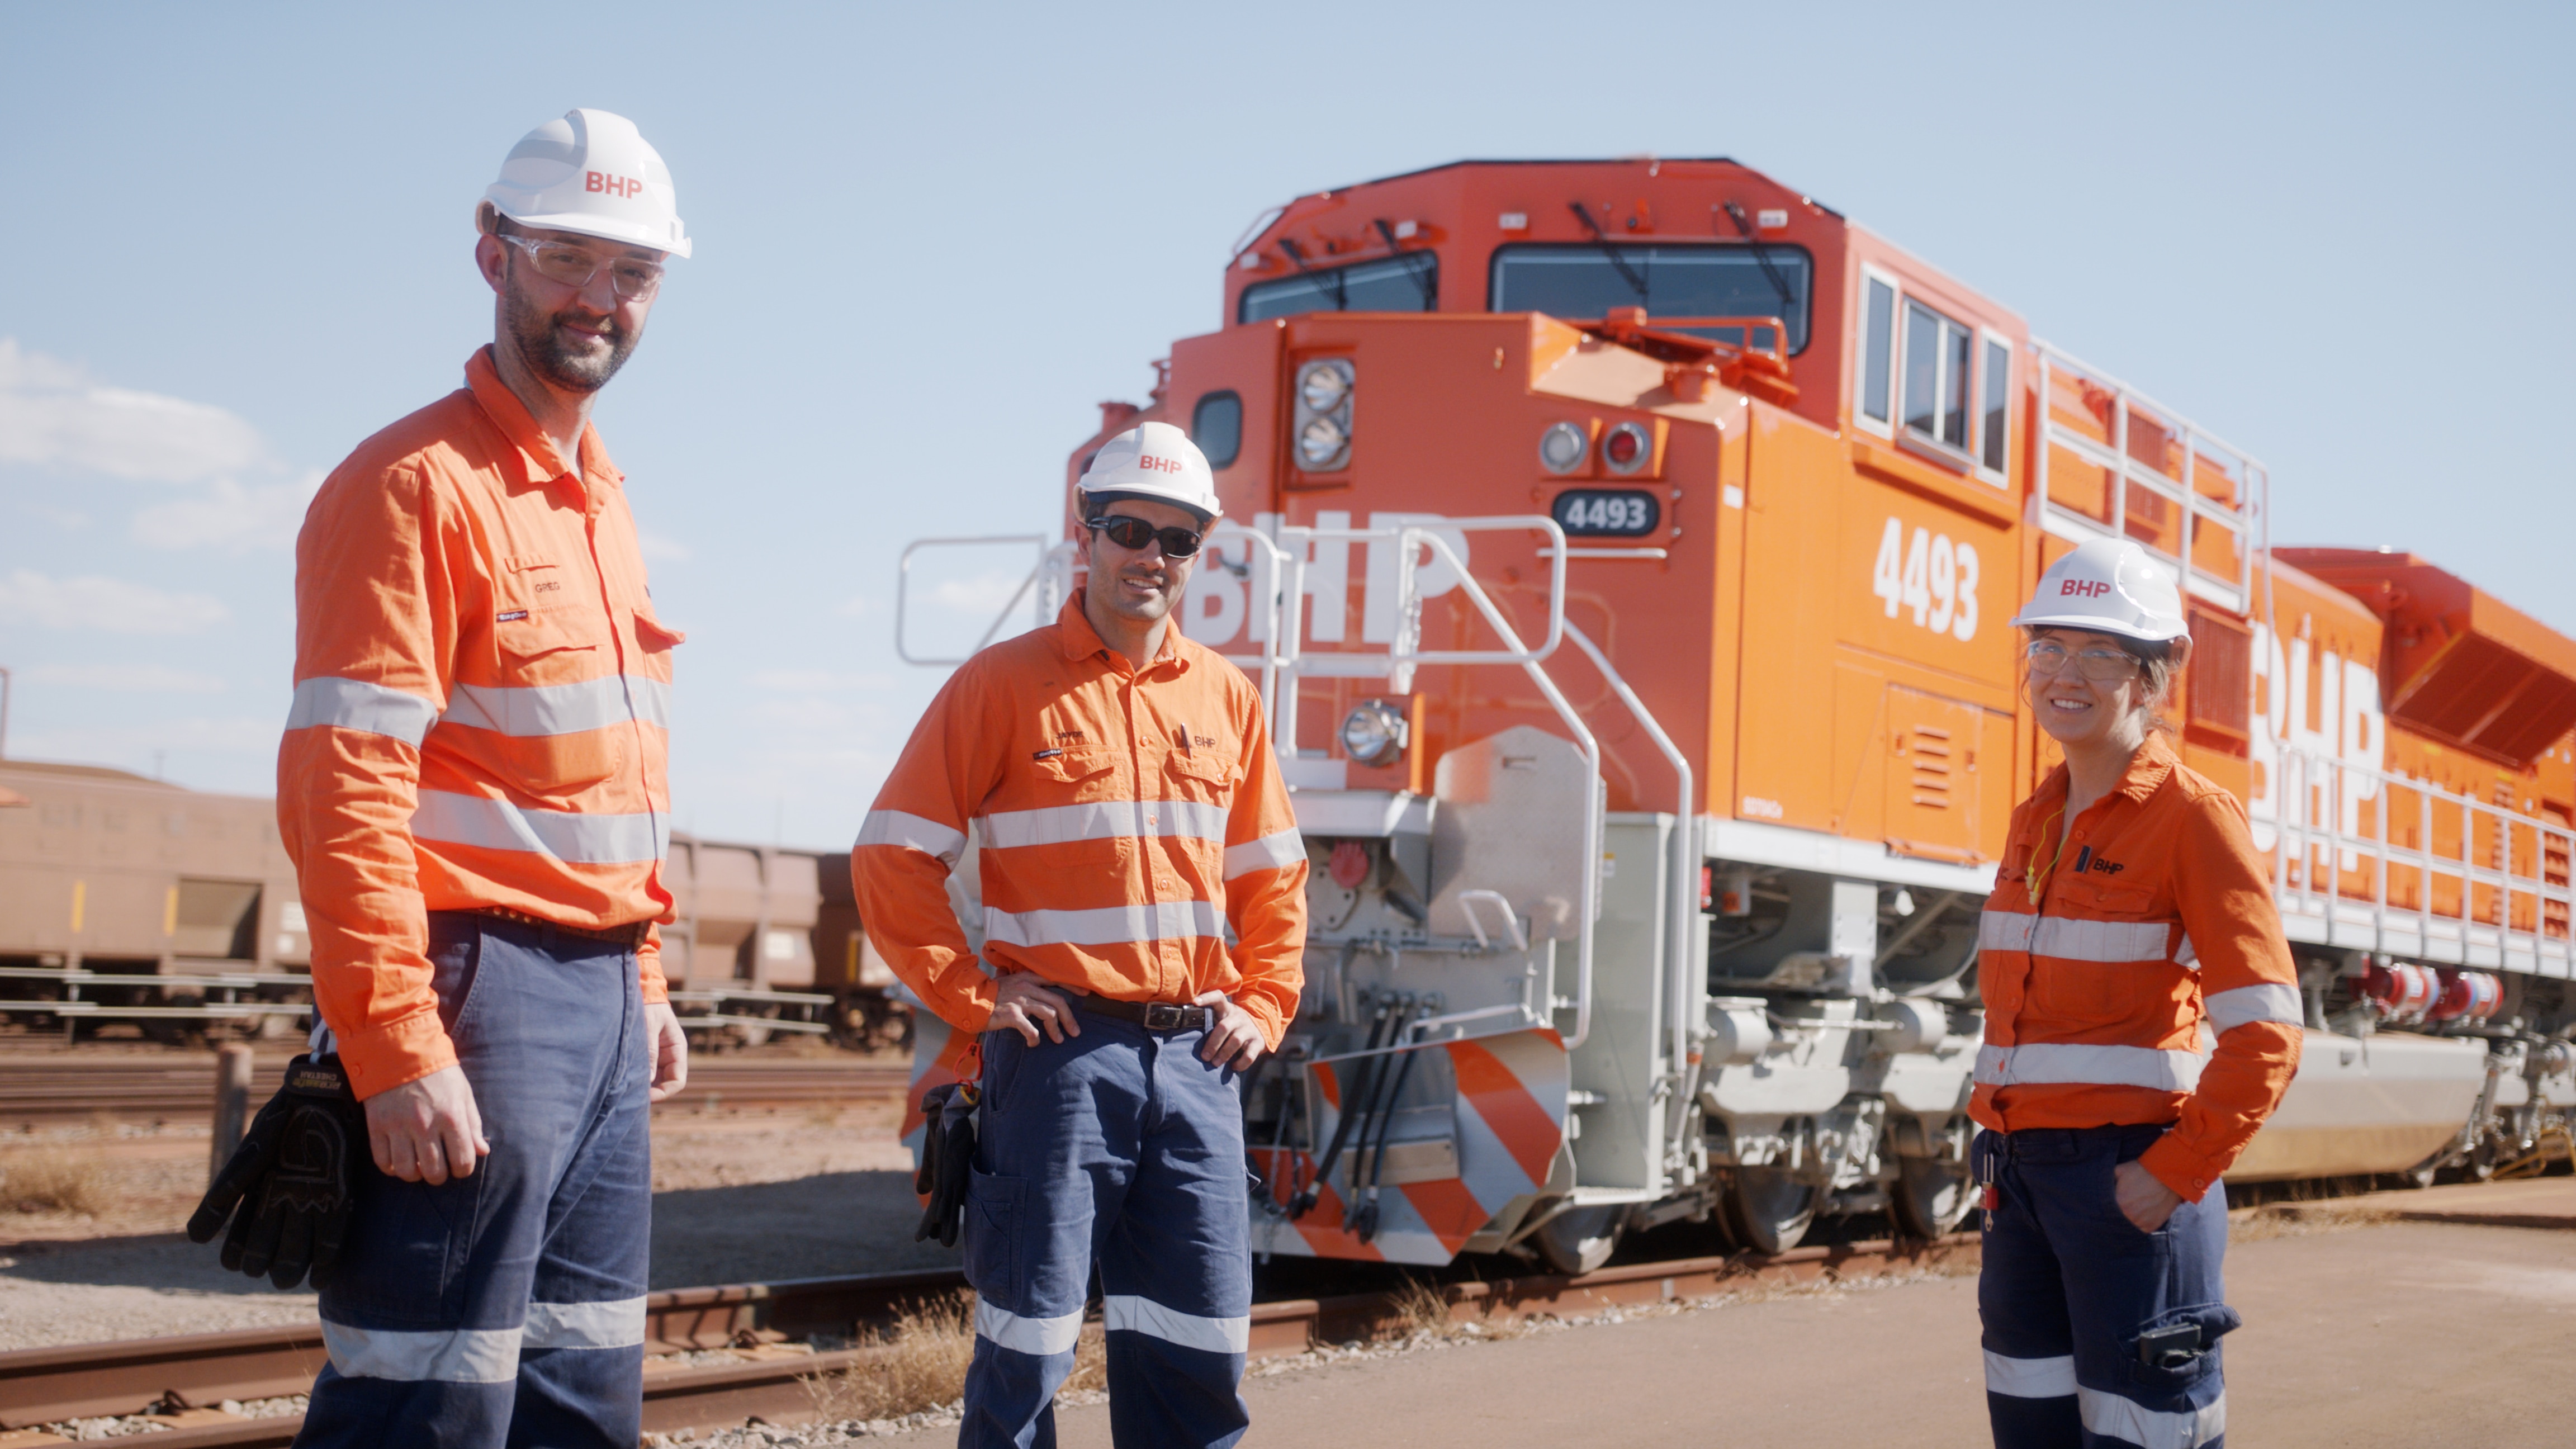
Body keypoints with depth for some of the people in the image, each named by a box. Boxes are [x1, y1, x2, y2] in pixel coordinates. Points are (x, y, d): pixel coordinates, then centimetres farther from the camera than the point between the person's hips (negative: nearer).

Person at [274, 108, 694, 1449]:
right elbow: (345, 790, -18)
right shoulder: (417, 484, -11)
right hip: (479, 988, -9)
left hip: (603, 999, 9)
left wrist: (644, 984, 17)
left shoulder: (599, 502, 17)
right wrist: (398, 1048, -23)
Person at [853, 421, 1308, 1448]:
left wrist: (1263, 1005, 9)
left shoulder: (1225, 697, 12)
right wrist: (971, 995, -9)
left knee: (1202, 1338, 8)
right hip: (1062, 1047, -4)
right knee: (1028, 1338, -1)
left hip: (1197, 1055, 5)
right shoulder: (1005, 685, -2)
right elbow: (892, 857, -3)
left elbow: (1272, 873, 21)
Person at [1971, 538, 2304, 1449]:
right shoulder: (2035, 822, 13)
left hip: (2132, 1178, -7)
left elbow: (2264, 1034, -14)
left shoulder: (2193, 818, -9)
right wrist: (1995, 1146, 15)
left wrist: (2177, 1174, -17)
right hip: (2022, 1169, 7)